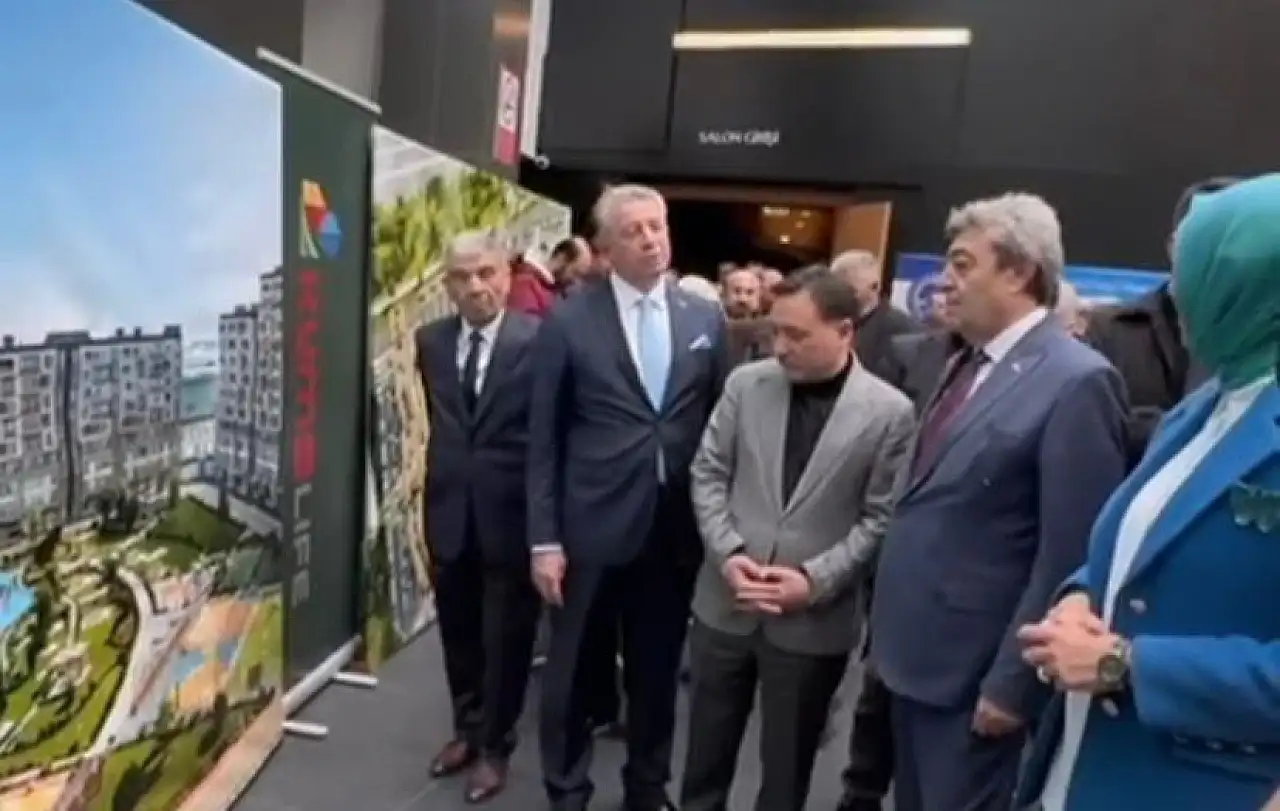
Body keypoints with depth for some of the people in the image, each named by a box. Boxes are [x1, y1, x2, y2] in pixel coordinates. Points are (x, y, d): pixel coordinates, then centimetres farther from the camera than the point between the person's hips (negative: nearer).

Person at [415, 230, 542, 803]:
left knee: (505, 637, 11)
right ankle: (466, 729, 42)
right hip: (450, 509, 5)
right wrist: (446, 467, 11)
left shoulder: (539, 339, -13)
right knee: (458, 631, 20)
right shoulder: (431, 340, 3)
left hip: (512, 511, -5)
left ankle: (495, 745, 32)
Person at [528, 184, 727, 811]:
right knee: (572, 673, 12)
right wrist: (544, 539, -6)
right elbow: (543, 440, -3)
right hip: (590, 528, -2)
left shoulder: (706, 320, 3)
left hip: (676, 529, 2)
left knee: (657, 672, 17)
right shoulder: (568, 323, -5)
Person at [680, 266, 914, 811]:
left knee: (787, 762, 16)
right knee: (707, 747, 18)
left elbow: (880, 519, -7)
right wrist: (729, 554, -10)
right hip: (725, 602, 3)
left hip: (814, 620, -2)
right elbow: (708, 474, 3)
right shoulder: (746, 385, -1)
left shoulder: (889, 412, -9)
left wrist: (814, 579, -16)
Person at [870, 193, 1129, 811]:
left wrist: (1011, 683, -17)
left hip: (973, 673, -8)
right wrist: (890, 632, 13)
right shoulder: (966, 364, 10)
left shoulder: (1077, 382, -17)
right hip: (916, 654, 8)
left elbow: (1068, 556, -19)